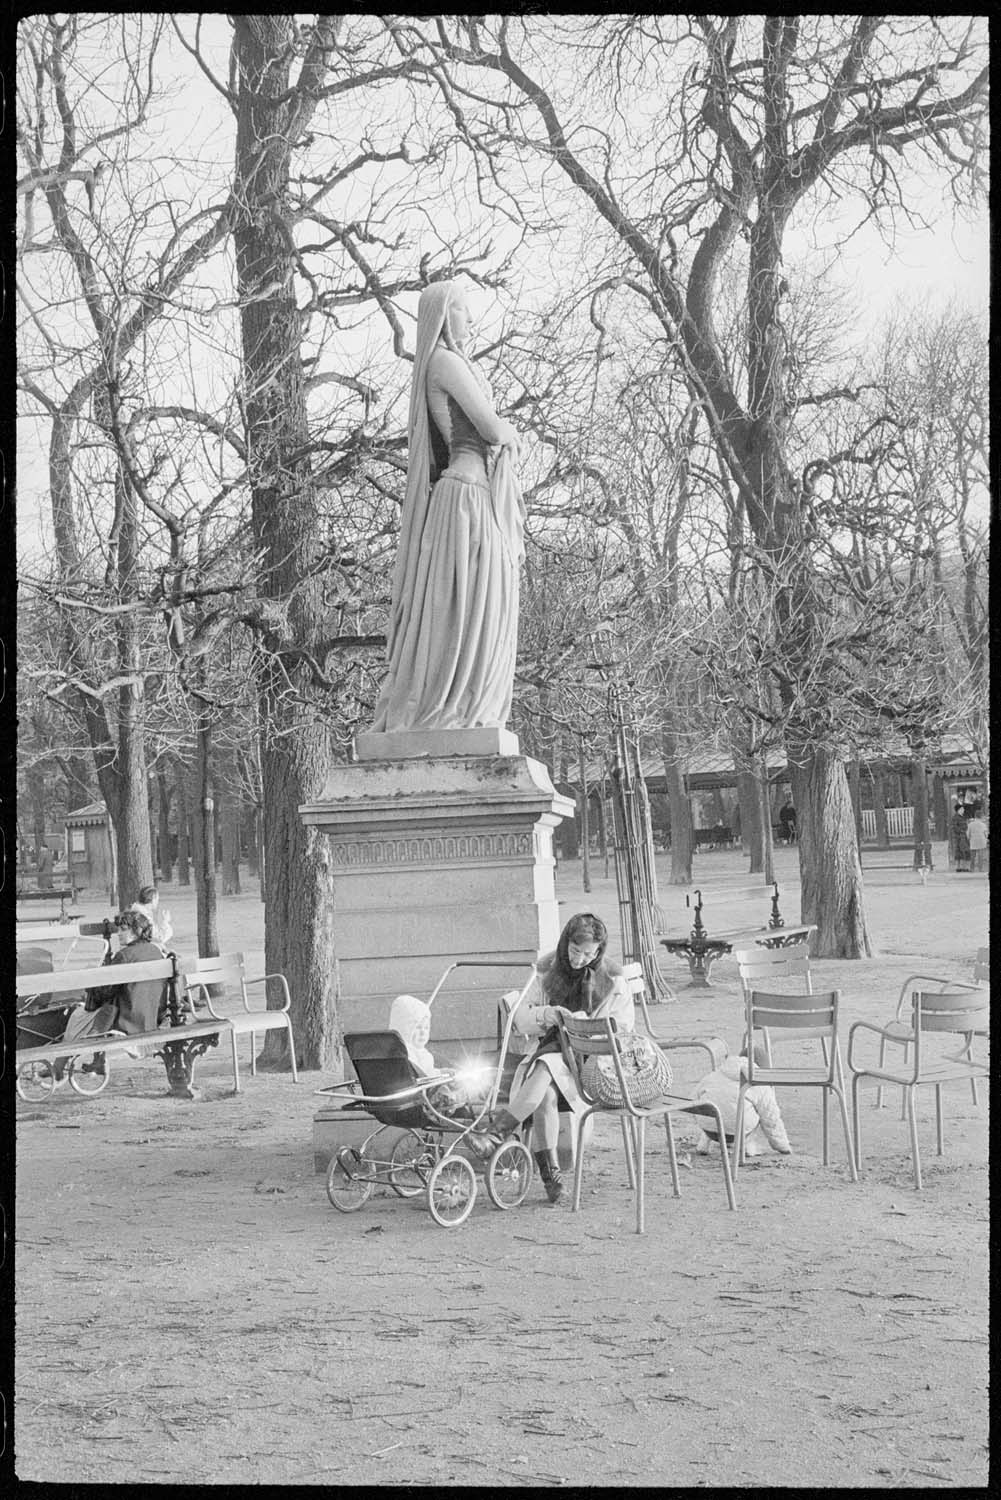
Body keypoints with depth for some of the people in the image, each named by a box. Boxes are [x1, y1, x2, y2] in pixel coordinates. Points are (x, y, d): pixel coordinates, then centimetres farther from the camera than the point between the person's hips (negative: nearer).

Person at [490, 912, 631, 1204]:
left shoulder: (611, 978, 2)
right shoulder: (548, 970, 9)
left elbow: (625, 1025, -1)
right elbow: (523, 1014, 11)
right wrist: (548, 1014, -12)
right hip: (552, 1047, 2)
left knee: (546, 1069, -35)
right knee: (545, 1094, -31)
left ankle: (503, 1124, -32)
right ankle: (550, 1172, -28)